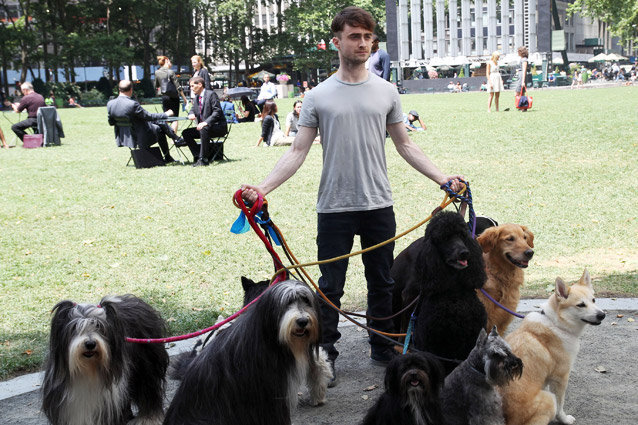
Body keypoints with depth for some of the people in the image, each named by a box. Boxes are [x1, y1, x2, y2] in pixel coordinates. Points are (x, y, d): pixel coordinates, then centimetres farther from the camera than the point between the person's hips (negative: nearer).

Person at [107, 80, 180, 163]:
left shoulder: (110, 104, -9)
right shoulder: (132, 104, -29)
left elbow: (111, 122, 5)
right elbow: (148, 116, -19)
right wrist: (165, 115, -4)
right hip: (142, 137, -8)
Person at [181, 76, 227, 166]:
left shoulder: (211, 94, -12)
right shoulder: (196, 98, 13)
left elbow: (217, 112, -20)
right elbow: (193, 110, 22)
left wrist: (206, 122, -31)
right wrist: (191, 114, -5)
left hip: (218, 126, -8)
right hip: (202, 127, 8)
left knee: (204, 129, -37)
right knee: (185, 133, -5)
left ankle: (203, 159, -32)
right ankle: (198, 156, -8)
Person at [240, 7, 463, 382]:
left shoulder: (386, 92, 6)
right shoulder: (318, 97, 0)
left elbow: (405, 144, 12)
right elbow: (298, 152, -1)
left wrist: (441, 178, 3)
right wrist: (264, 188, -13)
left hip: (379, 206, 2)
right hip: (335, 208, -2)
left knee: (382, 283, 13)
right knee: (331, 287, 4)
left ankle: (383, 348, 27)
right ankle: (326, 355, 16)